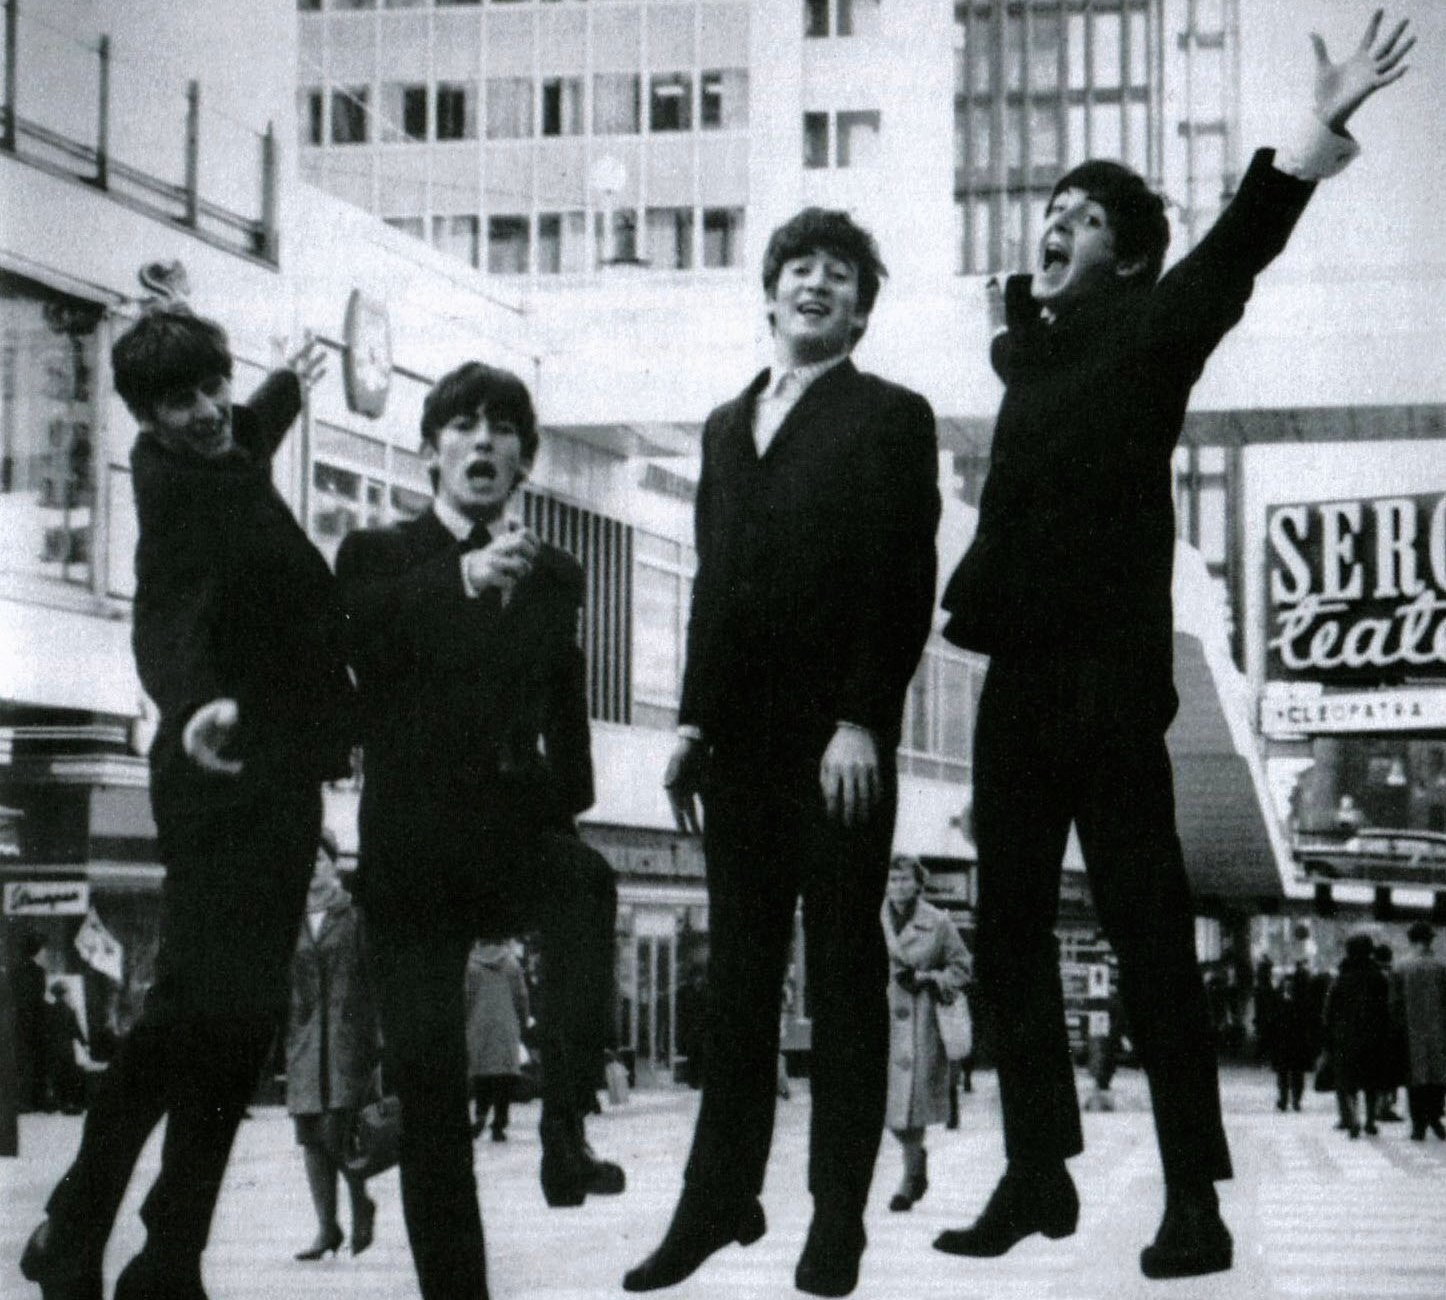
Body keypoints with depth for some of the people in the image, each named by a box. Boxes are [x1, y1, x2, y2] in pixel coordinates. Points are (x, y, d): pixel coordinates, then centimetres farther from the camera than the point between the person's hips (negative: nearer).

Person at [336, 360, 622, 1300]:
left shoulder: (554, 576, 15)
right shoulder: (378, 555, 6)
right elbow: (354, 633, -17)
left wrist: (564, 811, 4)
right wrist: (461, 579, -31)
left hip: (520, 834, 1)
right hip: (414, 845, -1)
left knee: (587, 882, -34)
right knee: (429, 1079, -3)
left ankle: (567, 1122, -32)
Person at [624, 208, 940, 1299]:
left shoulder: (890, 417, 2)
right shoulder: (728, 426, 20)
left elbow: (905, 582, -6)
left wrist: (862, 722, -14)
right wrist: (694, 719, 9)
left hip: (839, 736, -5)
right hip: (741, 736, 5)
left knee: (843, 974, 1)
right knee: (739, 975, 8)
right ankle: (720, 1198, 14)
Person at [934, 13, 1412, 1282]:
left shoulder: (1149, 334, -2)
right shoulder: (1029, 347, 14)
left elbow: (1236, 251, -17)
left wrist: (1323, 131, -28)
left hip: (1108, 686, -7)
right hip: (1018, 680, 7)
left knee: (1151, 940, -5)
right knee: (1010, 940, 8)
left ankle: (1194, 1198, -1)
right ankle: (1037, 1176, 17)